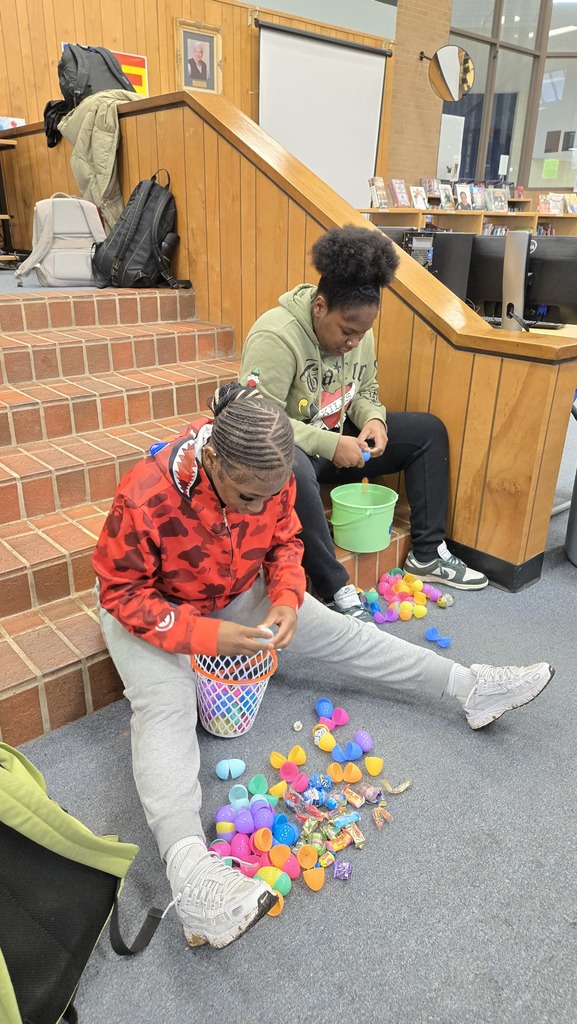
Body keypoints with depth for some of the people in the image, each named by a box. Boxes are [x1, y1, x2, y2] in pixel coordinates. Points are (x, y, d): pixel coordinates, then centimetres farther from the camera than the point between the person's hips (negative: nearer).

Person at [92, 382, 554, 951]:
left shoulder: (269, 478, -20)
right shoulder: (145, 496, -35)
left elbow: (285, 542, -2)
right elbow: (120, 590, -25)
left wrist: (286, 600, -21)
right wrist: (207, 635, -34)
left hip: (239, 593, 4)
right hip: (151, 609, -3)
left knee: (342, 632, -3)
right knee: (165, 706, -30)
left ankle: (471, 687, 4)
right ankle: (191, 871, -46)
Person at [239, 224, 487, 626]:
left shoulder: (359, 333, -1)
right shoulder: (275, 336, -24)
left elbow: (364, 392, 11)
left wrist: (373, 419, -13)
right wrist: (329, 444, -31)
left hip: (337, 442, 8)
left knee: (428, 429, 0)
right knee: (292, 468, -44)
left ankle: (428, 554, 2)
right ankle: (336, 591, -31)